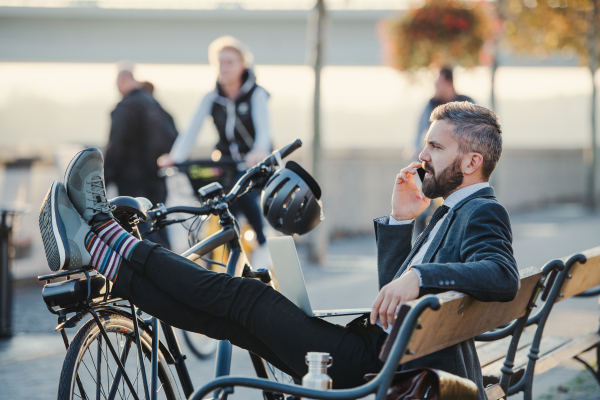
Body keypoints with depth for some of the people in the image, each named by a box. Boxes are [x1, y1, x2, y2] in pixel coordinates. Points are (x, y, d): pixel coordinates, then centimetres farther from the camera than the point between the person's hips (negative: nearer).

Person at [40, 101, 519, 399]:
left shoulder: (484, 213, -8)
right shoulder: (451, 212, 22)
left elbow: (503, 276, -30)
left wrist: (420, 276, -37)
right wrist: (400, 221, 11)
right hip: (377, 348, 9)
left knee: (246, 299, -10)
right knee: (233, 310, 3)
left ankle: (107, 243, -3)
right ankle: (98, 252, 5)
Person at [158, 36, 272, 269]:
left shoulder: (255, 95, -7)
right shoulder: (212, 99, 2)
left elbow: (263, 127, -23)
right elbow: (192, 130, -8)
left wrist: (260, 151, -45)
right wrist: (175, 157, -25)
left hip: (254, 162, -3)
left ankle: (262, 245, -14)